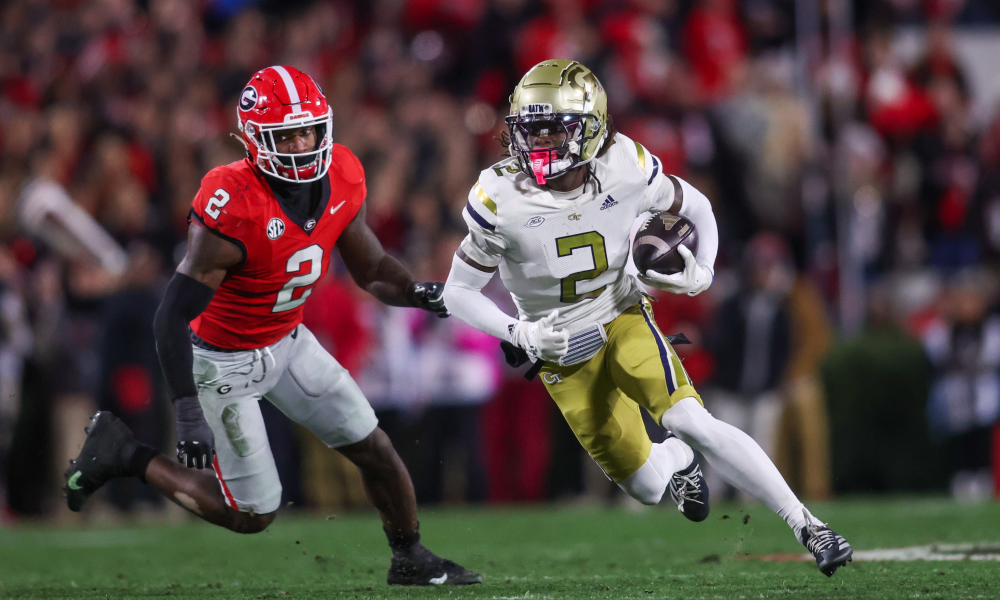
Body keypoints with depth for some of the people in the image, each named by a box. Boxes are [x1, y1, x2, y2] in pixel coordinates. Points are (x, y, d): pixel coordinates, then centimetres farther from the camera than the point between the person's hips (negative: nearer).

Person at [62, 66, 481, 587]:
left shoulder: (341, 179, -11)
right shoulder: (231, 211, -33)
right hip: (224, 362, -7)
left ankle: (410, 559, 33)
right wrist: (188, 412, -34)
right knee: (253, 514, 0)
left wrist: (418, 293, -19)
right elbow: (173, 316, -30)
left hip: (288, 342, 7)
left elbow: (372, 269, 3)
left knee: (374, 450, 9)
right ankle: (124, 454, 15)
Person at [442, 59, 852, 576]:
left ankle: (806, 525, -20)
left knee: (689, 421, -26)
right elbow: (458, 293, -10)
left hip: (624, 318, 0)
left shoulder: (625, 170, -18)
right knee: (646, 487, 3)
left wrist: (701, 274, -16)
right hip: (561, 351, 0)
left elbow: (696, 208, 2)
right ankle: (677, 461, 42)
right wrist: (520, 334, -26)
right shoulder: (502, 199, -21)